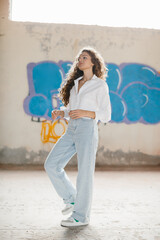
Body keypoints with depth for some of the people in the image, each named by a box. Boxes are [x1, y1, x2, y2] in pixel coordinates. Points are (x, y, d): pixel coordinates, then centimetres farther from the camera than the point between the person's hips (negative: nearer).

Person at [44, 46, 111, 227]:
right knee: (51, 164, 1)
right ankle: (71, 199, 18)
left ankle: (81, 216, 11)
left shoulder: (100, 85, -1)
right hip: (71, 130, 7)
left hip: (88, 129, -7)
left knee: (85, 173, -2)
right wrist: (60, 112, 1)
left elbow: (106, 115, -4)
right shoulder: (74, 83, 18)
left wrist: (84, 113, -18)